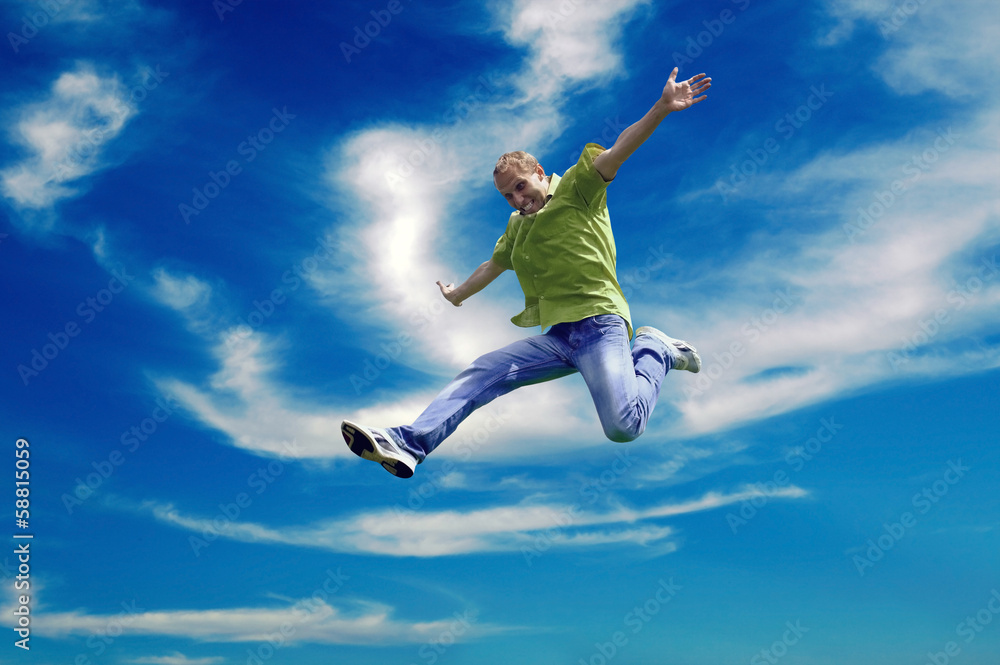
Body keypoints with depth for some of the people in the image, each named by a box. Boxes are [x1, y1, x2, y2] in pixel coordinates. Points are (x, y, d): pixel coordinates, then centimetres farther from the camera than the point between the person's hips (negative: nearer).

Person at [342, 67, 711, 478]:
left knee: (623, 427, -27)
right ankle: (409, 444, -17)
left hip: (599, 323, -7)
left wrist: (662, 108, -26)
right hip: (558, 337, 7)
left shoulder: (576, 189, 4)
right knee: (483, 371, -10)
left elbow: (617, 151, -11)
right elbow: (494, 265, 43)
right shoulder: (517, 225, 26)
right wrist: (458, 295, 58)